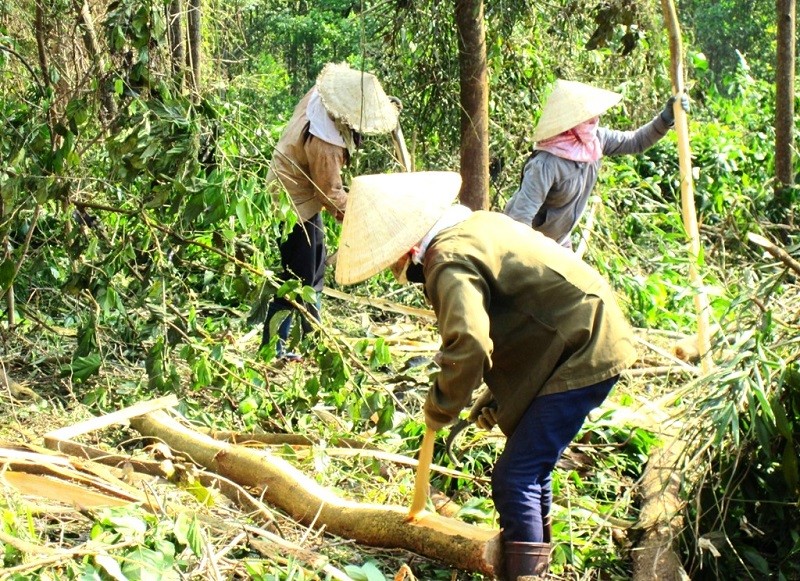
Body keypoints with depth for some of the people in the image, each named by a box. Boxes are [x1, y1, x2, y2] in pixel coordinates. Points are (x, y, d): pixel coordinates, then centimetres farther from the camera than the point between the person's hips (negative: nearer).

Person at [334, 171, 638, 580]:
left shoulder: (450, 262, -22)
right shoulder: (477, 223, 9)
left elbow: (468, 345, -36)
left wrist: (439, 408, -18)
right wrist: (496, 391, 20)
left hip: (581, 357, -10)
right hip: (590, 337, 10)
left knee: (515, 479, -8)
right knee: (531, 469, 20)